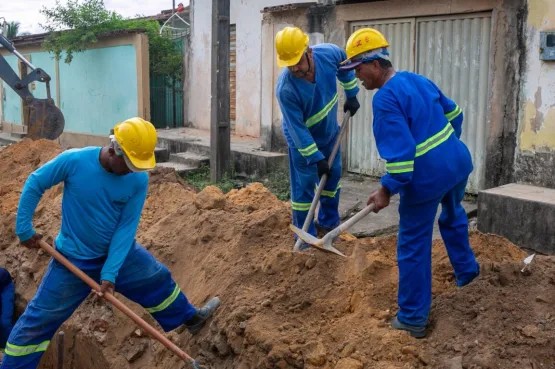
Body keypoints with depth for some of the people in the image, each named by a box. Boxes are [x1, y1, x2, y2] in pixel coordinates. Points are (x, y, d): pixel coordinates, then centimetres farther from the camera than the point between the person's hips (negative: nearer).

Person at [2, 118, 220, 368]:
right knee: (39, 319, 4)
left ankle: (189, 318, 44)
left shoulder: (139, 180, -19)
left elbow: (127, 227, -16)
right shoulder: (74, 160, -26)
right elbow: (34, 185, -11)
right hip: (74, 257, -3)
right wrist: (24, 229, -8)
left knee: (157, 280, 19)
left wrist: (110, 272, -21)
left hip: (119, 251, 3)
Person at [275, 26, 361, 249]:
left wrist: (351, 94, 4)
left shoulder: (329, 53, -25)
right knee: (304, 184, -2)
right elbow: (298, 129, -29)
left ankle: (328, 222, 35)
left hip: (329, 131, 5)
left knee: (333, 175, 16)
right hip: (302, 138, -5)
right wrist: (315, 157, -25)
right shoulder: (286, 89, -37)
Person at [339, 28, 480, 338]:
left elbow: (401, 149, -25)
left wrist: (387, 190, -18)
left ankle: (413, 319, 15)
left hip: (426, 177, -9)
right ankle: (467, 269, 56)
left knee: (413, 247, 5)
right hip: (457, 161, 9)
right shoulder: (419, 80, 9)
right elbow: (454, 113, 21)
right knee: (452, 215, 38)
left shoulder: (385, 99, -18)